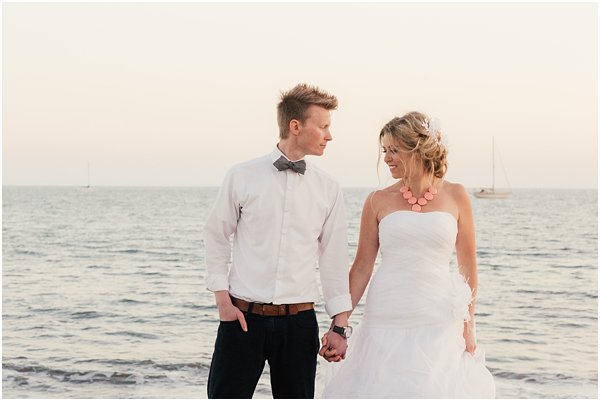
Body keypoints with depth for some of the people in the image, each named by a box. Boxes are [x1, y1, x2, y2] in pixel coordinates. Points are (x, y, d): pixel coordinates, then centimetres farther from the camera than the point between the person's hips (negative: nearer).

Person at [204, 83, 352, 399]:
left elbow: (334, 258, 8)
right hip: (242, 317, -2)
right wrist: (222, 299, 0)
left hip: (299, 321, 2)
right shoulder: (242, 177, 0)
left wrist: (339, 325, 5)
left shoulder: (328, 189, 5)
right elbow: (215, 237, 7)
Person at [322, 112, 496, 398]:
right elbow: (361, 268, 4)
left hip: (439, 323, 0)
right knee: (381, 388, 1)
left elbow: (468, 266, 7)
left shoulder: (455, 196, 3)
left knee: (438, 389, 1)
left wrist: (469, 323, 5)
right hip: (386, 319, 0)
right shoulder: (378, 201, 3)